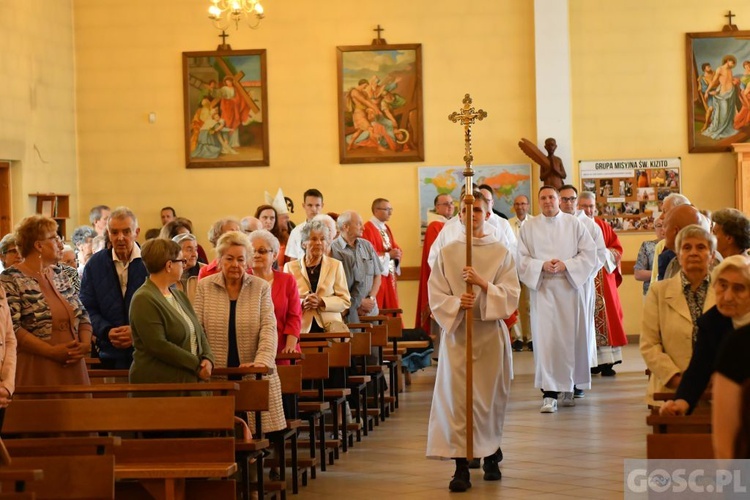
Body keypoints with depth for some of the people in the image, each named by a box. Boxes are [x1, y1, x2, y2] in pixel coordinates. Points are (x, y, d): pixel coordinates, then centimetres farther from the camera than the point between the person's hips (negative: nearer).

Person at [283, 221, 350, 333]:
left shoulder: (336, 265, 13)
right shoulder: (290, 267, 12)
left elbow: (345, 301, 7)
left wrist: (321, 302, -9)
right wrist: (302, 303, -12)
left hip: (329, 327, 0)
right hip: (301, 328, 0)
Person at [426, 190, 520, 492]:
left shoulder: (501, 253, 3)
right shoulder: (446, 253, 5)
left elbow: (511, 296, -5)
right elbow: (436, 296, 0)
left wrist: (482, 283, -20)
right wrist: (456, 303, -20)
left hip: (491, 333, 0)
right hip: (456, 332, 0)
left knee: (491, 396, 7)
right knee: (456, 397, -6)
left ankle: (492, 456, 27)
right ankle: (461, 467, -5)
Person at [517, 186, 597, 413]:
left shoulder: (574, 224, 4)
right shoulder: (529, 227, 6)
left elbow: (589, 253, 1)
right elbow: (522, 258, 3)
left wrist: (566, 264, -13)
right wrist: (542, 265, -14)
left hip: (569, 286, 1)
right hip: (541, 288, -1)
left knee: (570, 337, 6)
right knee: (545, 338, -9)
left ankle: (570, 386, 25)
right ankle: (549, 393, -12)